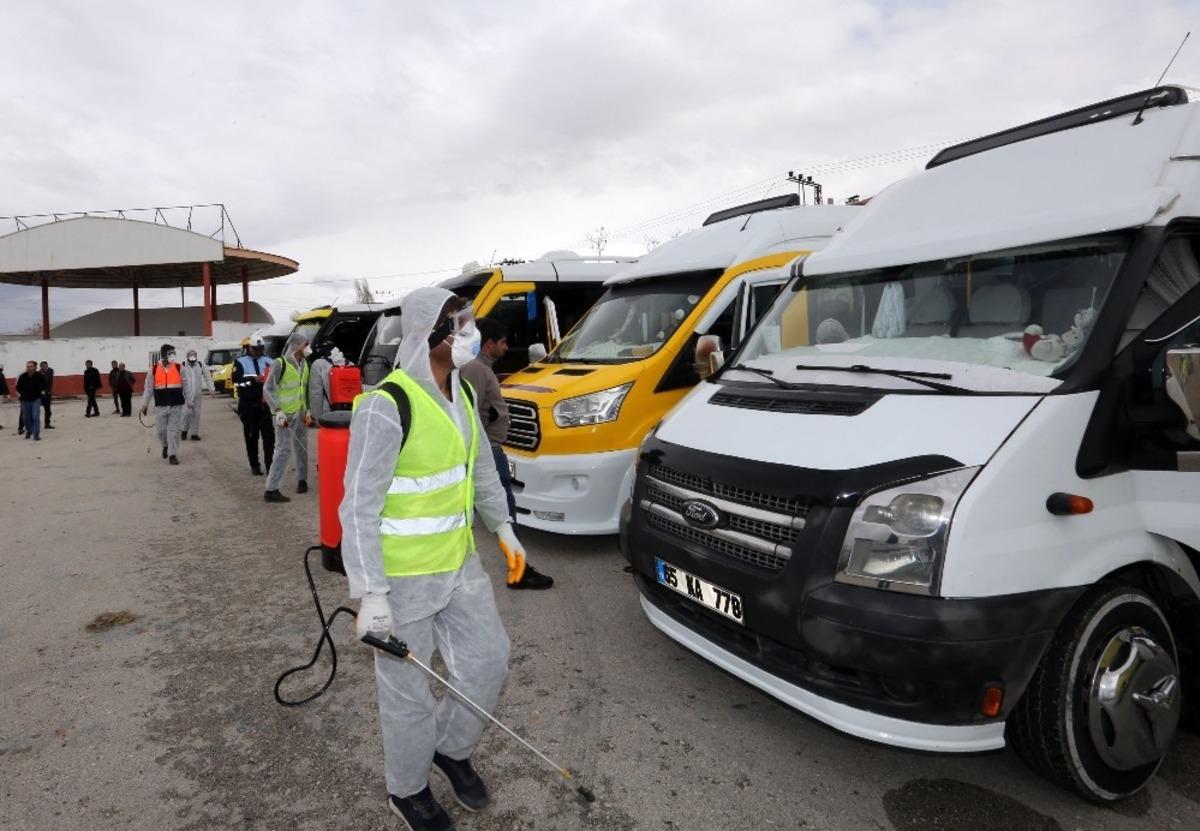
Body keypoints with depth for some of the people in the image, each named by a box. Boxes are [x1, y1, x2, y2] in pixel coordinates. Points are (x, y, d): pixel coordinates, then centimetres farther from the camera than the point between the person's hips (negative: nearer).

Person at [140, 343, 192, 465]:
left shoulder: (179, 368, 2)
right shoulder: (153, 370, 2)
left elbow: (186, 386, 5)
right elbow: (148, 389, 7)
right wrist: (145, 405, 9)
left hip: (176, 406, -1)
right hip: (160, 406, 1)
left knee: (173, 430, -1)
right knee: (161, 429, 6)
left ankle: (172, 454, 6)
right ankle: (166, 445, 36)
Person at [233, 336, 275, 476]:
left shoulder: (268, 362, 11)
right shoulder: (240, 362, 2)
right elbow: (237, 382, -10)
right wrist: (253, 380, -22)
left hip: (265, 404, 2)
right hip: (248, 405, -2)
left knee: (269, 434, -5)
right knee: (251, 436, 6)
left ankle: (270, 463, -1)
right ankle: (254, 465, 14)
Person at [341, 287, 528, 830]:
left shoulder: (461, 394, 4)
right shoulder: (386, 406, -22)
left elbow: (480, 467, 18)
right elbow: (360, 506, -21)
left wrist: (503, 528, 20)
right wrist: (371, 592, -22)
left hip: (458, 562, 8)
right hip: (402, 575, -7)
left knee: (487, 661, 16)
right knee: (408, 691, 10)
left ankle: (451, 748, 43)